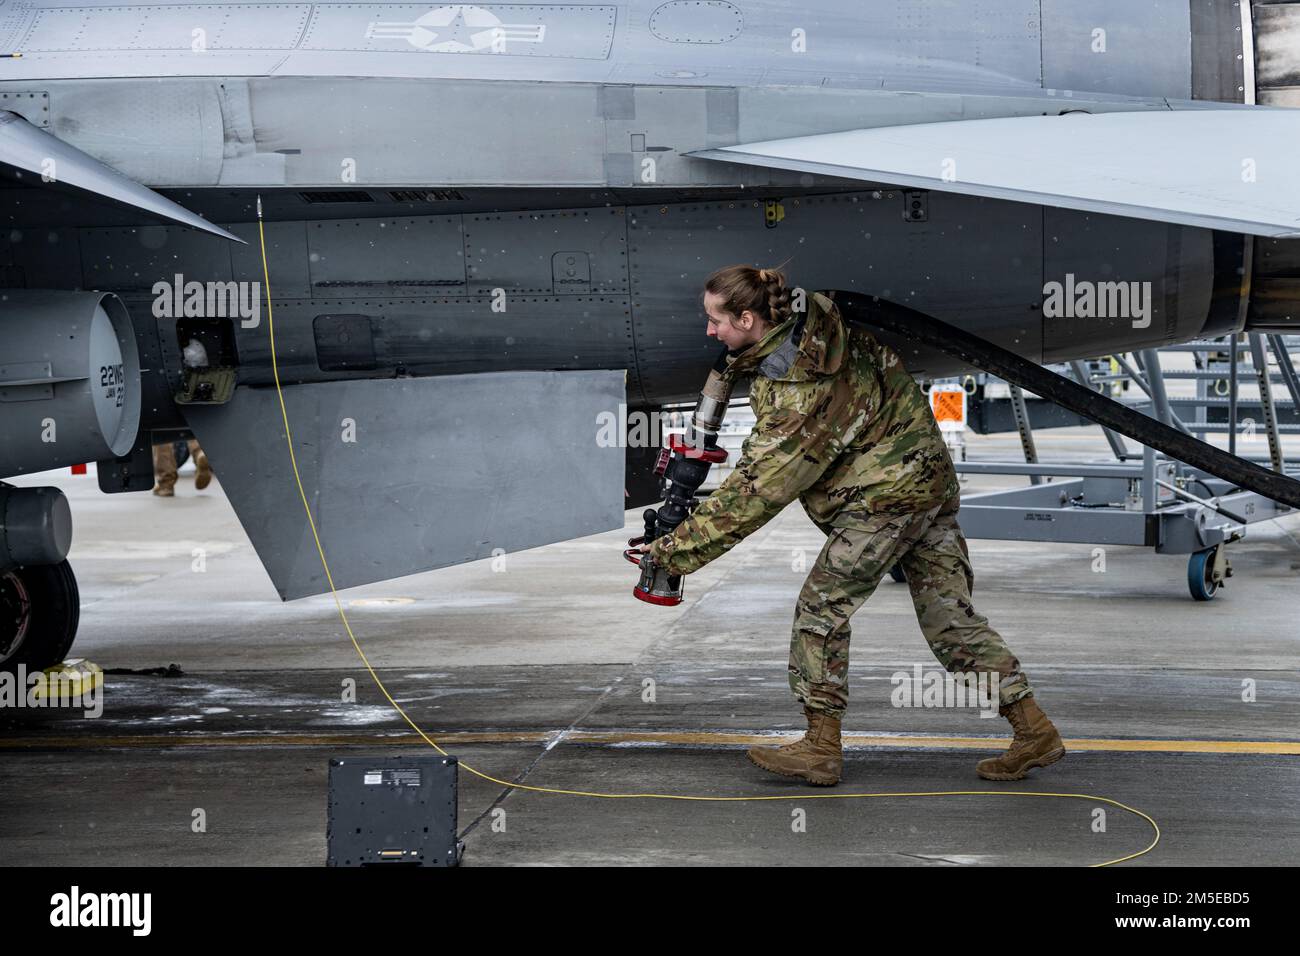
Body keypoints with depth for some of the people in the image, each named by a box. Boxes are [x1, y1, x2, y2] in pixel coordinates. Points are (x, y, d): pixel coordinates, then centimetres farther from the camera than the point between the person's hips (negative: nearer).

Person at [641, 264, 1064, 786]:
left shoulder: (794, 391, -23)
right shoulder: (811, 314, 0)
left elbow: (755, 490, -22)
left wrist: (679, 547, -18)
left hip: (886, 494, -9)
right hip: (930, 474, 9)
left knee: (822, 607, -2)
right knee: (948, 612, 10)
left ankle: (822, 747, 3)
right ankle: (1033, 729, 10)